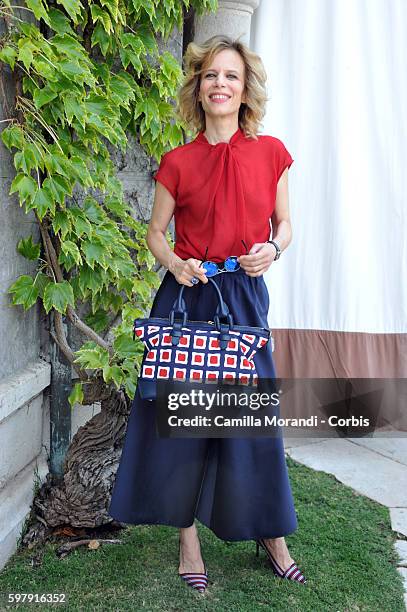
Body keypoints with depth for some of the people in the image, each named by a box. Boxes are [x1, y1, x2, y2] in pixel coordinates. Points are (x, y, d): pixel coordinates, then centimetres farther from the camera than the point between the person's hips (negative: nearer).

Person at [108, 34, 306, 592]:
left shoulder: (271, 153, 4)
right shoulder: (177, 163, 1)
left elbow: (284, 223, 11)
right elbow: (155, 233, 9)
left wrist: (272, 249, -10)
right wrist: (175, 264, -10)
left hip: (245, 297, 1)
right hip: (187, 295, 0)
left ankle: (271, 534, 27)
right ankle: (188, 536, 23)